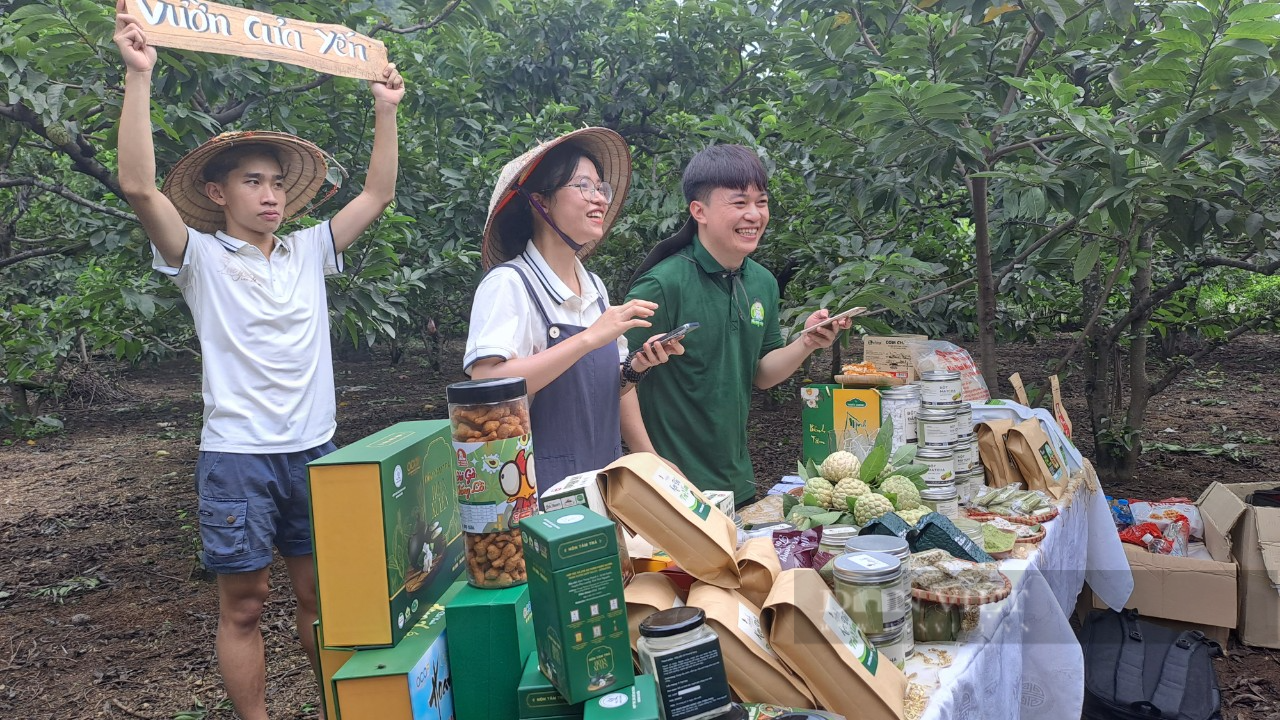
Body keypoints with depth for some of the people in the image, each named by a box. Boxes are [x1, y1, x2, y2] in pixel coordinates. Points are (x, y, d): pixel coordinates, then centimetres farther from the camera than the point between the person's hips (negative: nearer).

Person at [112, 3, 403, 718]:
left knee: (321, 592, 13)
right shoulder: (201, 258, -2)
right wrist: (139, 75, -21)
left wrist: (386, 111, 9)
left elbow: (377, 195, 12)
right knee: (244, 603, 5)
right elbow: (139, 185, -16)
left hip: (315, 450, 4)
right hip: (239, 455, -4)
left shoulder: (308, 252, 10)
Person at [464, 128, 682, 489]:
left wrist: (634, 368, -5)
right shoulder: (509, 282, -13)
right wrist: (588, 338, -26)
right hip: (537, 487, -6)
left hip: (602, 480, 6)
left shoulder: (594, 286, 7)